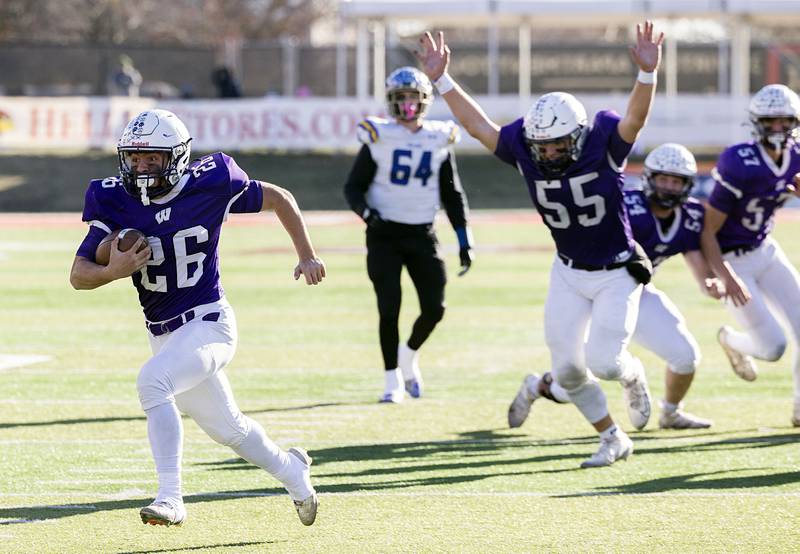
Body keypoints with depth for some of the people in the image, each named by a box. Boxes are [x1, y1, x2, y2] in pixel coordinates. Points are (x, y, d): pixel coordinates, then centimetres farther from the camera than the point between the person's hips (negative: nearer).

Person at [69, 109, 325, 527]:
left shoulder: (209, 186, -13)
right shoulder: (114, 202, -7)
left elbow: (277, 199, 3)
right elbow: (78, 275, -8)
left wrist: (307, 256, 2)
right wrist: (113, 271, -29)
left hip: (208, 323, -5)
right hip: (163, 334, 5)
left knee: (152, 381, -31)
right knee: (227, 428, 18)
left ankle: (170, 498, -31)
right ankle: (289, 469, 47)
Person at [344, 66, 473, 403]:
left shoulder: (439, 141, 4)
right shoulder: (379, 139, -5)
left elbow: (452, 195, 11)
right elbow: (353, 187, -1)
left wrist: (464, 241, 7)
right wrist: (366, 212, -21)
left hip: (422, 235, 3)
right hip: (385, 234, -3)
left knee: (434, 308, -2)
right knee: (389, 309, -7)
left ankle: (409, 356, 28)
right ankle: (392, 379, 8)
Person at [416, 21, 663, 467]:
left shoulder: (603, 146, -22)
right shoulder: (527, 150, -13)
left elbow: (636, 118, -39)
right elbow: (478, 124, -6)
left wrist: (648, 73, -57)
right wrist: (441, 79, -12)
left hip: (617, 274, -4)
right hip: (569, 272, 4)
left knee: (603, 361, -15)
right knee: (567, 370, 1)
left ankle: (633, 376, 23)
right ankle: (614, 441, 22)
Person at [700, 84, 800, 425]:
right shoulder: (740, 166, -28)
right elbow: (707, 231, -23)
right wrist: (727, 278, -31)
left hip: (765, 251, 7)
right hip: (731, 261, -7)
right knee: (773, 347, -8)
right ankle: (732, 341, 28)